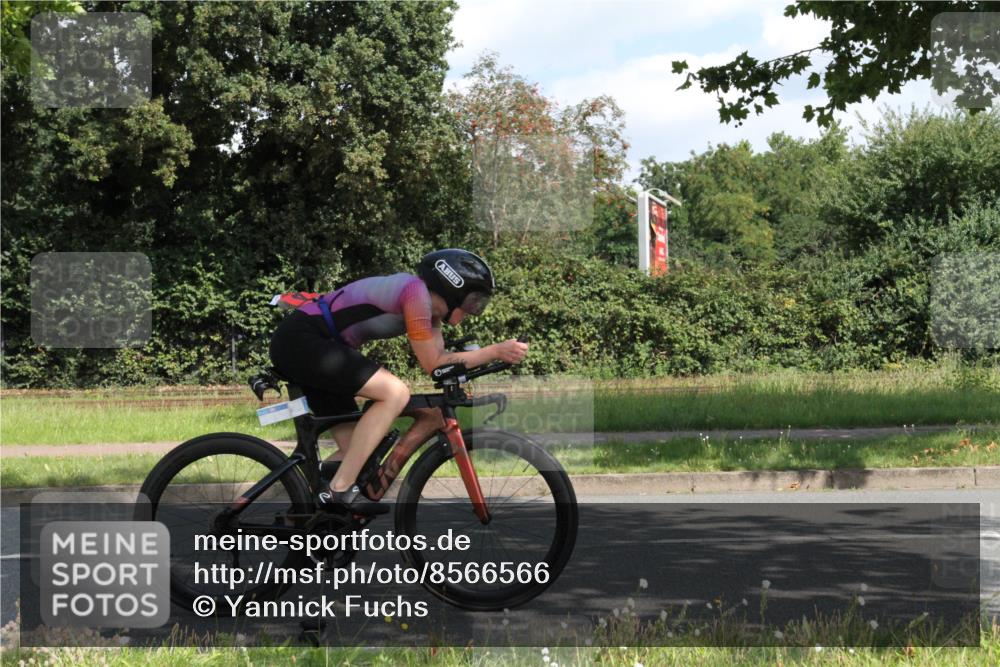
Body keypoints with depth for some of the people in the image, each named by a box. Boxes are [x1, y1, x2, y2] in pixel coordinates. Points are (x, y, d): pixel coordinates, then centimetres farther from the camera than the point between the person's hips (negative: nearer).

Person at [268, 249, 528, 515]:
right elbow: (433, 364, -14)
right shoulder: (416, 291, -16)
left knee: (354, 450, 8)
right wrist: (495, 351, -12)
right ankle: (340, 490, -18)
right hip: (300, 339, -11)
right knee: (395, 392, -22)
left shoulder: (430, 308, 14)